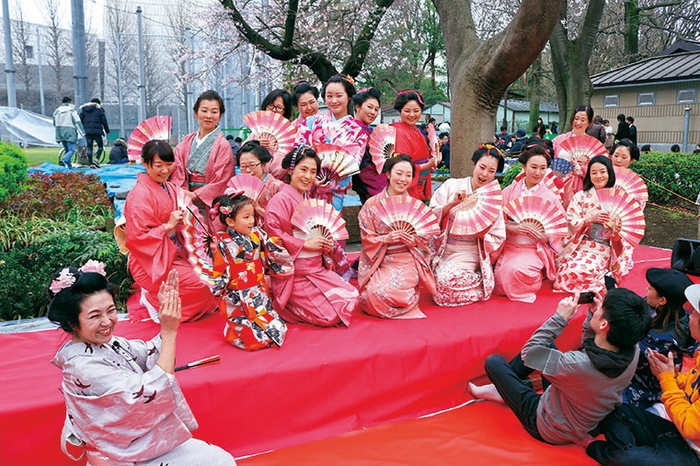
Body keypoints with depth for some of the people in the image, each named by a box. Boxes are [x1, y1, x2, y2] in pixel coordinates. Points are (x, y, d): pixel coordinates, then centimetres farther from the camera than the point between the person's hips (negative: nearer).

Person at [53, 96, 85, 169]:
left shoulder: (57, 111, 13)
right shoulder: (72, 110, -5)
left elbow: (54, 123, 18)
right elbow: (77, 122, -10)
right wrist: (82, 133, -8)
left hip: (60, 133, 6)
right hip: (70, 133, -6)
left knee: (67, 150, 15)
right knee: (72, 150, -8)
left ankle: (69, 165, 14)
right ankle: (65, 159, -34)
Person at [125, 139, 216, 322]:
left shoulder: (170, 188, 8)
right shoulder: (140, 195, -16)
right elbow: (136, 238, -19)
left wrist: (182, 221, -4)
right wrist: (167, 226, -20)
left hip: (174, 255, 8)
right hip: (151, 261, -8)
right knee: (201, 285, -19)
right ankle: (154, 300, 2)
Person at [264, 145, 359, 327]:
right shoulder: (281, 199, -12)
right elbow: (272, 235, -23)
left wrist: (327, 246, 3)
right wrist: (304, 244, -19)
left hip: (317, 269, 8)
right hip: (295, 275, -8)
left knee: (351, 298, 0)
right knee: (331, 315, -12)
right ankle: (282, 306, 8)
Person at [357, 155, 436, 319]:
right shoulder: (371, 204, 2)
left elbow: (425, 239, 8)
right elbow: (367, 240, 0)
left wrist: (413, 240, -15)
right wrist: (386, 238, -20)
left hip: (406, 261, -1)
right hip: (378, 261, 1)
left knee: (384, 292, -28)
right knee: (372, 294, -26)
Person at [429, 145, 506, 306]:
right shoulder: (451, 186, -2)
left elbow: (497, 239, 1)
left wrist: (479, 231, -18)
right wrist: (452, 204, -18)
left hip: (468, 253, -2)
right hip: (442, 249, 3)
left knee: (448, 279, -26)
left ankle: (481, 282, 4)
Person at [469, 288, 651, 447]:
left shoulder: (578, 364, -43)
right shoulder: (633, 351, -24)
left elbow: (528, 353, -24)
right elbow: (590, 344, -1)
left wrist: (559, 318, -24)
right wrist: (592, 313, -15)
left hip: (548, 430, -6)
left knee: (493, 361, 4)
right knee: (544, 344, 17)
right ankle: (502, 386, 32)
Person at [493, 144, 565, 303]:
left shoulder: (551, 197, -1)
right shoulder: (510, 191, 2)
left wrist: (544, 236, -17)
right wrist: (512, 227, -17)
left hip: (535, 249, -3)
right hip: (509, 247, 3)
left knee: (516, 270, -33)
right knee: (500, 282, -17)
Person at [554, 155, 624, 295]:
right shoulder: (581, 196, 5)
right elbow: (570, 223, -1)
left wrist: (618, 231, -18)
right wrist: (589, 219, -17)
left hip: (602, 249, -1)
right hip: (578, 246, 2)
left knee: (583, 272, -30)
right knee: (569, 271, -27)